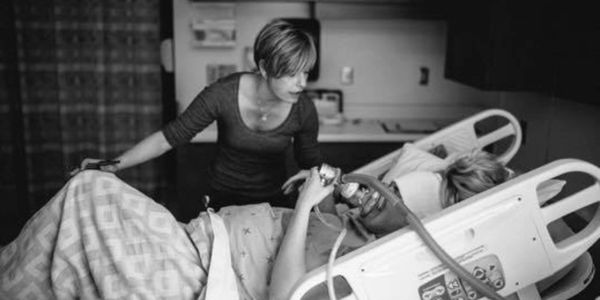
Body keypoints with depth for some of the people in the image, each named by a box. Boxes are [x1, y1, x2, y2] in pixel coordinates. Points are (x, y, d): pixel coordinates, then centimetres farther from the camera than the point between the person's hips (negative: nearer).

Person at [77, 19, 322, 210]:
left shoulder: (303, 111, -16)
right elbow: (169, 137, -15)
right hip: (223, 199, -1)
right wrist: (114, 165, -20)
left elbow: (311, 163, 2)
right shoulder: (224, 94, -23)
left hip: (274, 203, 2)